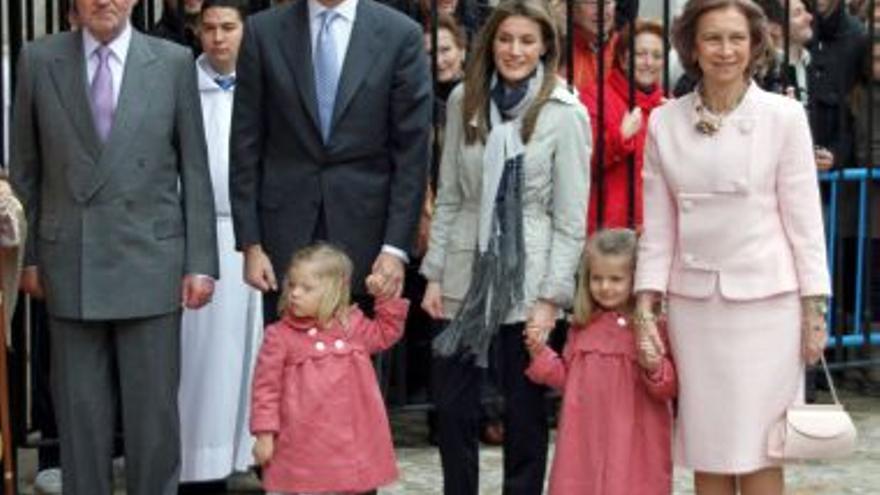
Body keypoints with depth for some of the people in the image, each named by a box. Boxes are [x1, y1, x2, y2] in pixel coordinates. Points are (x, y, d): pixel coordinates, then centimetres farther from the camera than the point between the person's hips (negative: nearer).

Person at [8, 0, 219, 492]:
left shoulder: (174, 63, 1)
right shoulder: (38, 60, 3)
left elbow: (194, 170, 2)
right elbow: (26, 168, 8)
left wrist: (201, 262, -1)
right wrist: (27, 255, 6)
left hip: (149, 262, -1)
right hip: (70, 263, 1)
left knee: (154, 409, 4)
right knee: (79, 410, 7)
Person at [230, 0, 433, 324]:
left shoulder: (400, 35, -2)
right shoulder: (263, 31, 2)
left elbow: (412, 150, -2)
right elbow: (246, 143, 4)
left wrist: (396, 247, -7)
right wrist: (250, 243, -1)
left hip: (364, 232, -1)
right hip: (285, 235, 1)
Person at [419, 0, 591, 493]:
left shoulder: (567, 114, -6)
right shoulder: (464, 100, 3)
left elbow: (570, 219, -6)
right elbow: (448, 197, 8)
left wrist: (551, 297, -10)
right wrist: (434, 274, 4)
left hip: (526, 277, -3)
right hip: (466, 270, 3)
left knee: (525, 407, 6)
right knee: (451, 402, 5)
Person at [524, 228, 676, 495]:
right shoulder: (582, 327, 8)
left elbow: (669, 388, -9)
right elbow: (567, 377, 16)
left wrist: (656, 370, -29)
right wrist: (540, 354, 2)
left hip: (633, 442, -5)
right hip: (586, 439, 5)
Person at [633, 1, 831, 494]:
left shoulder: (784, 116, -2)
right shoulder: (665, 123, 4)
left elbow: (805, 217, -1)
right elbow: (658, 226, 8)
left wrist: (814, 308, -4)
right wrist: (646, 305, 2)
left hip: (766, 303, -2)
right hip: (693, 303, 3)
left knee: (758, 447, 0)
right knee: (706, 451, 7)